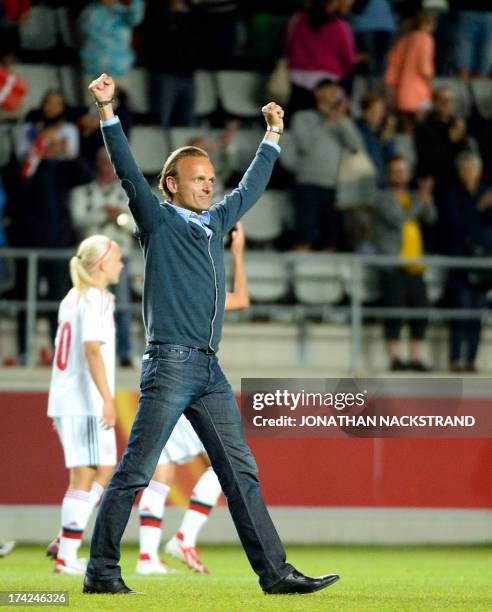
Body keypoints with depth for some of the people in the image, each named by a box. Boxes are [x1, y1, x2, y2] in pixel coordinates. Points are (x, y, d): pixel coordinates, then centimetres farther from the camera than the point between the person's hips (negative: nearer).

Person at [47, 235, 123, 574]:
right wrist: (108, 399, -26)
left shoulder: (72, 298, 17)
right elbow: (92, 349, -21)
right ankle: (67, 557, -5)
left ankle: (65, 541, 8)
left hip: (65, 402, 9)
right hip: (87, 404, -9)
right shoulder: (96, 300, -10)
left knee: (105, 472, 15)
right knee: (85, 477, -5)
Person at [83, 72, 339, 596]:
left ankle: (275, 572, 3)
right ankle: (101, 572, -2)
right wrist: (107, 111, -20)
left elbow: (251, 187, 34)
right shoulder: (158, 220, 2)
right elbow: (129, 173, -10)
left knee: (241, 473, 4)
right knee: (134, 473, -6)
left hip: (210, 370, 7)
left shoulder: (215, 223, 20)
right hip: (169, 365, -7)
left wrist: (272, 134, 41)